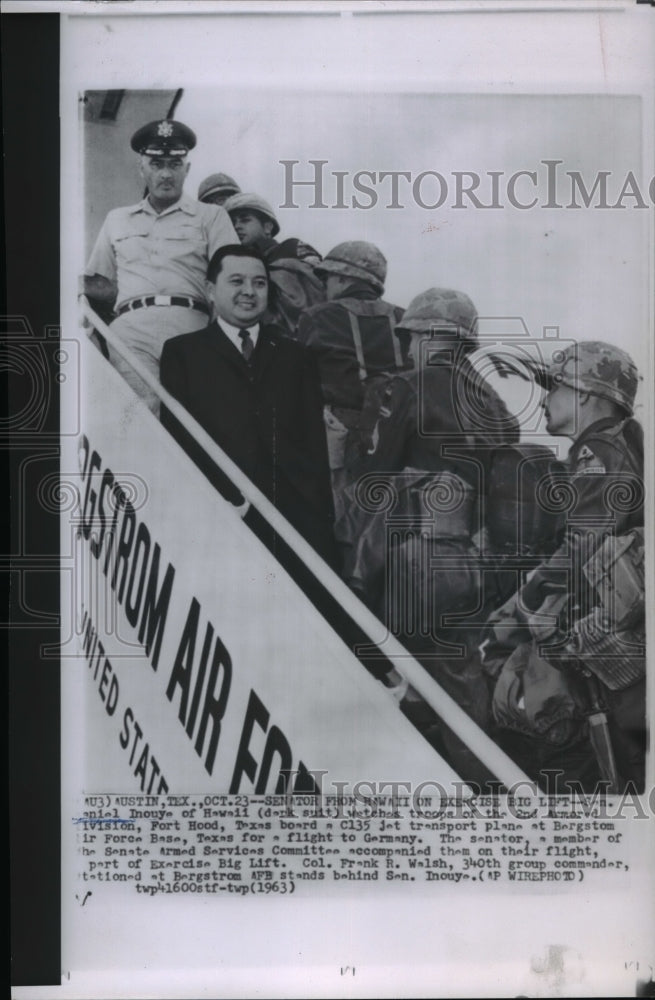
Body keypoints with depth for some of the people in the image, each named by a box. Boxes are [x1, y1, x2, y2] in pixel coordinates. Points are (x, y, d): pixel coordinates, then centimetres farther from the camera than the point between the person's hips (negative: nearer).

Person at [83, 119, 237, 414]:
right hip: (131, 325, 1)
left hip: (188, 323, -1)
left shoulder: (211, 216, 19)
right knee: (146, 407, -24)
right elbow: (94, 283, 28)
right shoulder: (117, 220, 28)